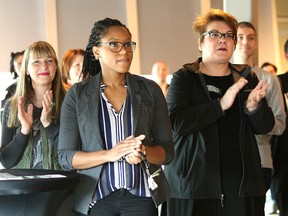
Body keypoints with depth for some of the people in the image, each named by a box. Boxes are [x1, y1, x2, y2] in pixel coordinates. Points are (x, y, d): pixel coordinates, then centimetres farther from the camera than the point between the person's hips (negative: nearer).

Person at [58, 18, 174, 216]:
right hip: (96, 198, -1)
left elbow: (167, 151, 3)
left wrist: (143, 152, -19)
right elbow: (65, 157, -4)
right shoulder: (77, 95, 0)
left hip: (141, 195, 1)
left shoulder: (150, 90, 3)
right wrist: (110, 154, -19)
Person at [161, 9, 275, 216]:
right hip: (193, 182, -3)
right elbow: (176, 123, -13)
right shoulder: (184, 78, 2)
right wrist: (221, 104, -19)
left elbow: (265, 126, 9)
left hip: (241, 181, 3)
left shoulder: (246, 77, 13)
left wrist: (253, 106, -13)